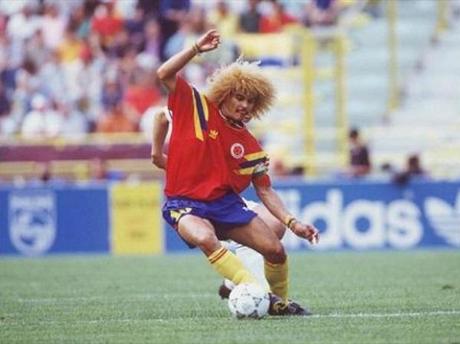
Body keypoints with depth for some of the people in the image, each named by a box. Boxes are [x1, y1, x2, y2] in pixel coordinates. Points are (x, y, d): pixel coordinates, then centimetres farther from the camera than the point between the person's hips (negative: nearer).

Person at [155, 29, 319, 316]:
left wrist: (292, 222, -4)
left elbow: (265, 190, 8)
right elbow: (164, 74, -11)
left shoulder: (249, 146, 3)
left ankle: (279, 302, 21)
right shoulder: (197, 108, -4)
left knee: (276, 250, -7)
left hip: (226, 203, 4)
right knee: (206, 239, -38)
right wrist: (197, 49, -19)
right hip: (184, 205, -4)